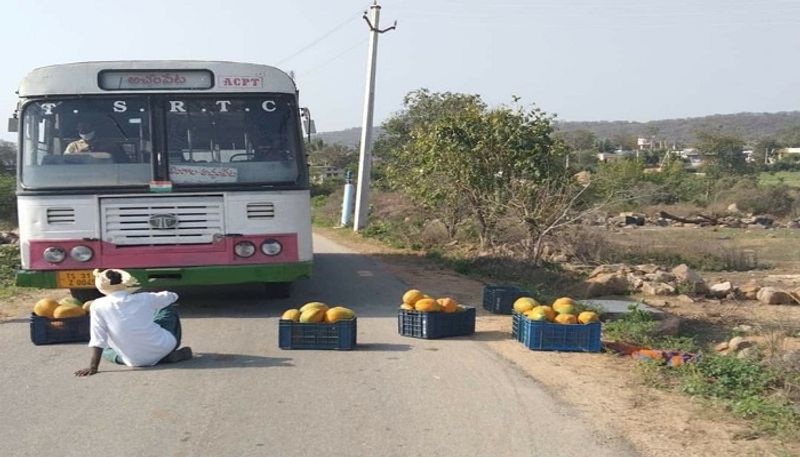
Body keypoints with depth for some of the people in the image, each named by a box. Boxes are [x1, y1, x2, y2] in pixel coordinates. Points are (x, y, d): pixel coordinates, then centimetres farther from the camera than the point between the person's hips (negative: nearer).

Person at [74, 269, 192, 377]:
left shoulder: (98, 306, -6)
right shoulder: (143, 298, 0)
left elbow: (98, 340, -12)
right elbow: (172, 296, 19)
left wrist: (93, 367, -7)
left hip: (136, 361, -1)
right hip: (163, 348, 1)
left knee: (105, 350, 32)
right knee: (168, 308, 26)